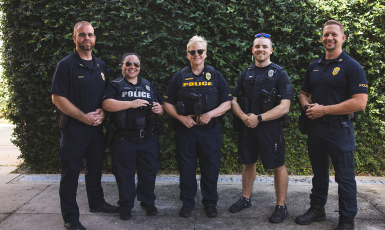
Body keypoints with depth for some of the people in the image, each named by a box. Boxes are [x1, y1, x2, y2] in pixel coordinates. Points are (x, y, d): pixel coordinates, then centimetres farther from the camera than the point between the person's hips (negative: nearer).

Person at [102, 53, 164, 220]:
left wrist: (159, 109, -8)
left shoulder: (148, 86, 15)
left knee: (149, 172, 10)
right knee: (124, 174, 7)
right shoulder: (115, 85, 3)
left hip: (148, 139, 3)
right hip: (124, 140, -3)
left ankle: (148, 203, 29)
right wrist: (131, 104, -23)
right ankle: (125, 206, 23)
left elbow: (161, 109, 17)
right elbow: (107, 104, -15)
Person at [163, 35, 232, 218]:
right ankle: (187, 203, 25)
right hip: (185, 130, 1)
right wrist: (181, 117, -9)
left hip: (210, 130, 0)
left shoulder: (216, 76, 6)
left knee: (211, 168, 6)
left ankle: (210, 203, 24)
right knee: (186, 168, 8)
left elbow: (227, 102, 2)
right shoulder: (179, 77, 7)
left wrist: (210, 114, -13)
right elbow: (167, 103, 7)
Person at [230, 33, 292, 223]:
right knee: (248, 163, 15)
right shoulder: (246, 74, 9)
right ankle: (245, 199, 32)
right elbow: (234, 101, 8)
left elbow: (284, 107, -13)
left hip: (270, 127, -4)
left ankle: (281, 206, 17)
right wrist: (244, 117, -11)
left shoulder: (279, 74, -5)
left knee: (277, 165, 3)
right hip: (246, 127, 5)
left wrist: (259, 118, -18)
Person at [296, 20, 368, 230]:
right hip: (315, 126, 6)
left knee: (344, 176, 5)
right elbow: (304, 93, 19)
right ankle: (317, 209, 33)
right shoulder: (314, 67, 9)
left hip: (339, 128, -6)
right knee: (319, 171, 18)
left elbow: (359, 103, -19)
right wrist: (307, 106, -4)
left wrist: (324, 109, -19)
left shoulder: (351, 67, -10)